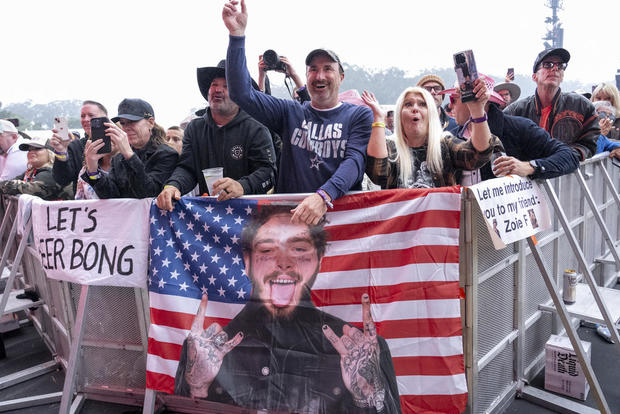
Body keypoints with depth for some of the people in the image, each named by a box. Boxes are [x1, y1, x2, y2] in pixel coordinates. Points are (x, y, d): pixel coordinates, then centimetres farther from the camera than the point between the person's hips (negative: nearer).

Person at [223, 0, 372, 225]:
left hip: (343, 211, -1)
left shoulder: (360, 115, 8)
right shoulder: (290, 113, 14)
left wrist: (323, 196, -26)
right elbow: (242, 93, 5)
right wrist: (237, 34, -2)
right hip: (291, 214, 2)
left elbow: (355, 160, -8)